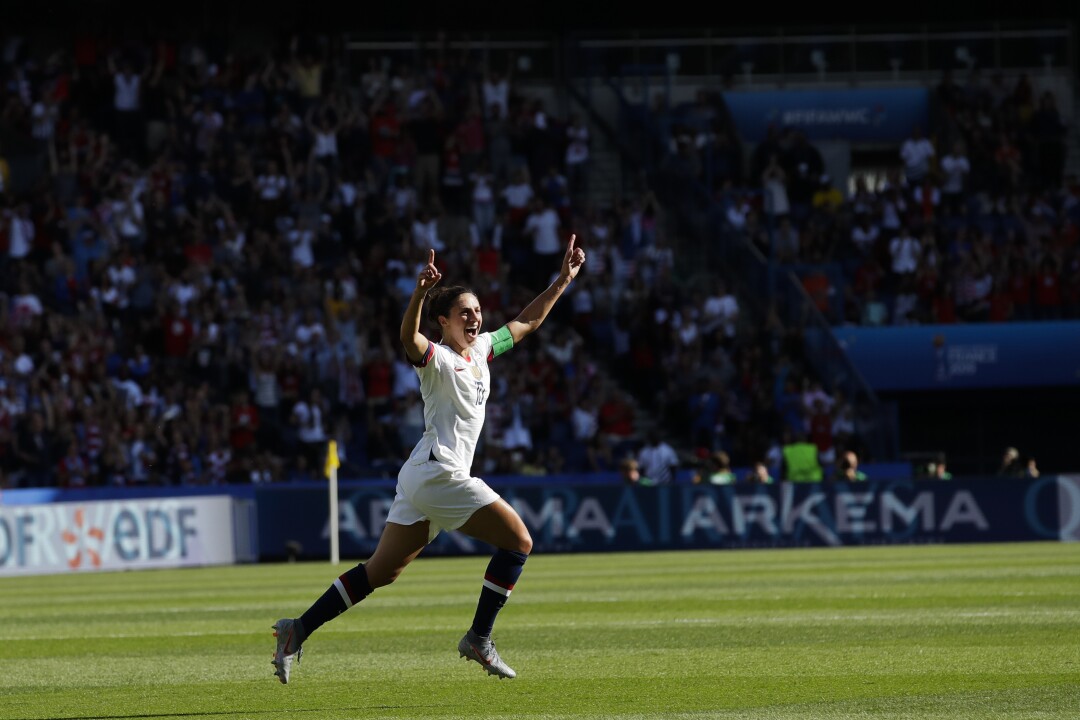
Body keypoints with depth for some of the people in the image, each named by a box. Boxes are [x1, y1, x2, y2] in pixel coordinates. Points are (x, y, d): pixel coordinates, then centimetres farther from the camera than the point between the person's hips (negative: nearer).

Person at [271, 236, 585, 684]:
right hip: (439, 473, -9)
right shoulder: (438, 359, -10)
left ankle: (298, 630, 8)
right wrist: (420, 293, -49)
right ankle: (479, 639, -3)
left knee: (381, 572, 9)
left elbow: (526, 323, 28)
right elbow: (410, 339, -33)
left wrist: (562, 281, 24)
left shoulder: (481, 349, 15)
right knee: (518, 541, -7)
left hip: (420, 479, 9)